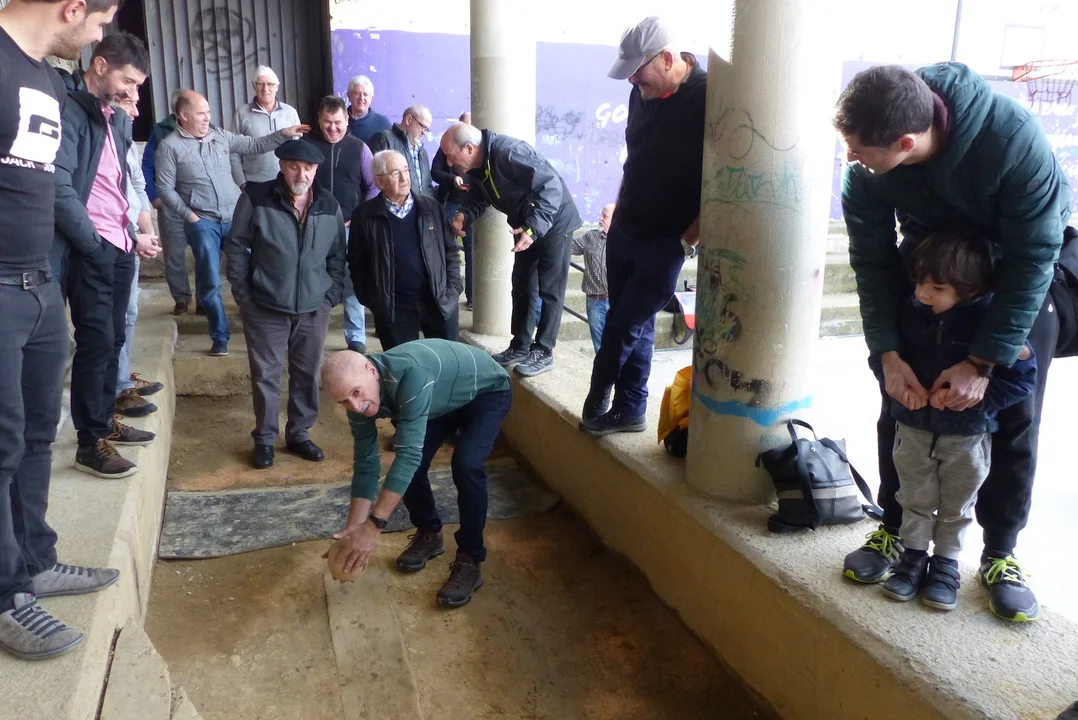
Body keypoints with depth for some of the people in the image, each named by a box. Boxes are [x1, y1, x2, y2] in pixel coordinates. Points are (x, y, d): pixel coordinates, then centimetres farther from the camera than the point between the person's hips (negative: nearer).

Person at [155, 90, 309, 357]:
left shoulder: (220, 136, 8)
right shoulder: (170, 146, -3)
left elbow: (253, 146, 10)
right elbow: (165, 188, -4)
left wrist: (283, 134, 1)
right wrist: (189, 215, -9)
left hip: (235, 217, 3)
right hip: (202, 223, -3)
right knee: (211, 283, 2)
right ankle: (220, 337, 15)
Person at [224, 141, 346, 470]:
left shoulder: (330, 205, 2)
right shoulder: (256, 198, -7)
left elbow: (338, 255, 9)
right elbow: (236, 246, -3)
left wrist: (332, 295, 3)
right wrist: (243, 294, -4)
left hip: (313, 309, 3)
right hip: (265, 308, -2)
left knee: (307, 375, 11)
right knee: (265, 375, 5)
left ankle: (299, 433, 27)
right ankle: (264, 439, 20)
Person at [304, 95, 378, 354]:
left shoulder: (359, 147, 3)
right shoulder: (306, 144, 1)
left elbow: (373, 186, 6)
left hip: (350, 228, 0)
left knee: (353, 282, 4)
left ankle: (356, 338, 14)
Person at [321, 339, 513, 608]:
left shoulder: (411, 374, -43)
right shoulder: (358, 398, -19)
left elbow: (409, 452, -44)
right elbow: (366, 464, -12)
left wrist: (374, 524, -43)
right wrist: (353, 528, -19)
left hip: (487, 392, -6)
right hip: (444, 399, 7)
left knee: (466, 464, -27)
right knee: (412, 465, -7)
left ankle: (470, 560, -11)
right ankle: (429, 534, 20)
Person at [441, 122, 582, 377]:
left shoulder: (509, 153, -32)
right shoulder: (476, 167, -4)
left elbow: (552, 186, -34)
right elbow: (479, 198, 8)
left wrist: (533, 228, -40)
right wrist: (465, 215, -14)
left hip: (554, 222, -9)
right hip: (527, 226, 9)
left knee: (550, 289, -2)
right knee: (522, 286, 12)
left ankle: (544, 352, 6)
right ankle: (521, 346, 23)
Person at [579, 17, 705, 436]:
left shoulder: (709, 100, -18)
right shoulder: (643, 93, 2)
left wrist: (687, 238, -14)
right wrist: (620, 213, 15)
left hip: (665, 243, -6)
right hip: (623, 232, 6)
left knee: (624, 327, 2)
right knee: (636, 325, 13)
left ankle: (599, 399, 25)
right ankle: (629, 410, 25)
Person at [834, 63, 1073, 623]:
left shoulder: (1014, 138, -37)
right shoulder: (867, 167, -27)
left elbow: (1032, 257, -29)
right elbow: (872, 258, -17)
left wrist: (983, 362, -29)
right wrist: (887, 351, -25)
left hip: (1023, 264, -2)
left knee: (1015, 415, -2)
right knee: (900, 400, -1)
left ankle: (1000, 552, 14)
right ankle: (895, 529, 15)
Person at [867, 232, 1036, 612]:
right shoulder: (909, 312, -10)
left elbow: (1022, 377, -15)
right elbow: (880, 355, 4)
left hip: (967, 437, -2)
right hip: (913, 428, 2)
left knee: (957, 507, 15)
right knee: (915, 500, 16)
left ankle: (946, 564, 32)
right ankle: (914, 556, 32)